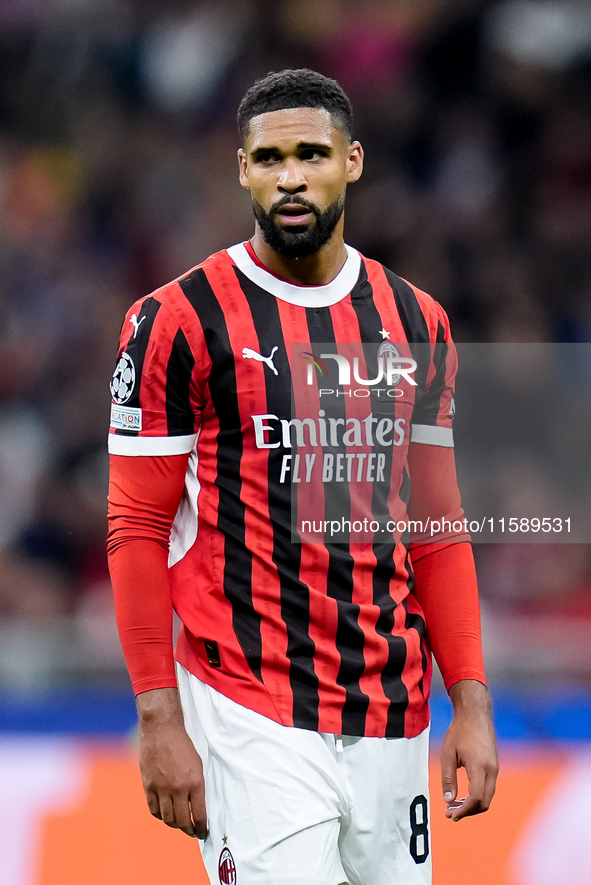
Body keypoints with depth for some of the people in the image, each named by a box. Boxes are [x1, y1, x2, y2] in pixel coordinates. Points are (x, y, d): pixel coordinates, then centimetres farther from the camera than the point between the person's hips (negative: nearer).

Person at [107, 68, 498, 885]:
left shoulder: (416, 324, 11)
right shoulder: (180, 321, -4)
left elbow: (436, 527, 14)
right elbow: (138, 529, -4)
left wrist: (470, 702, 6)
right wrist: (159, 718, -10)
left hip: (391, 717, 5)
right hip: (250, 719, -5)